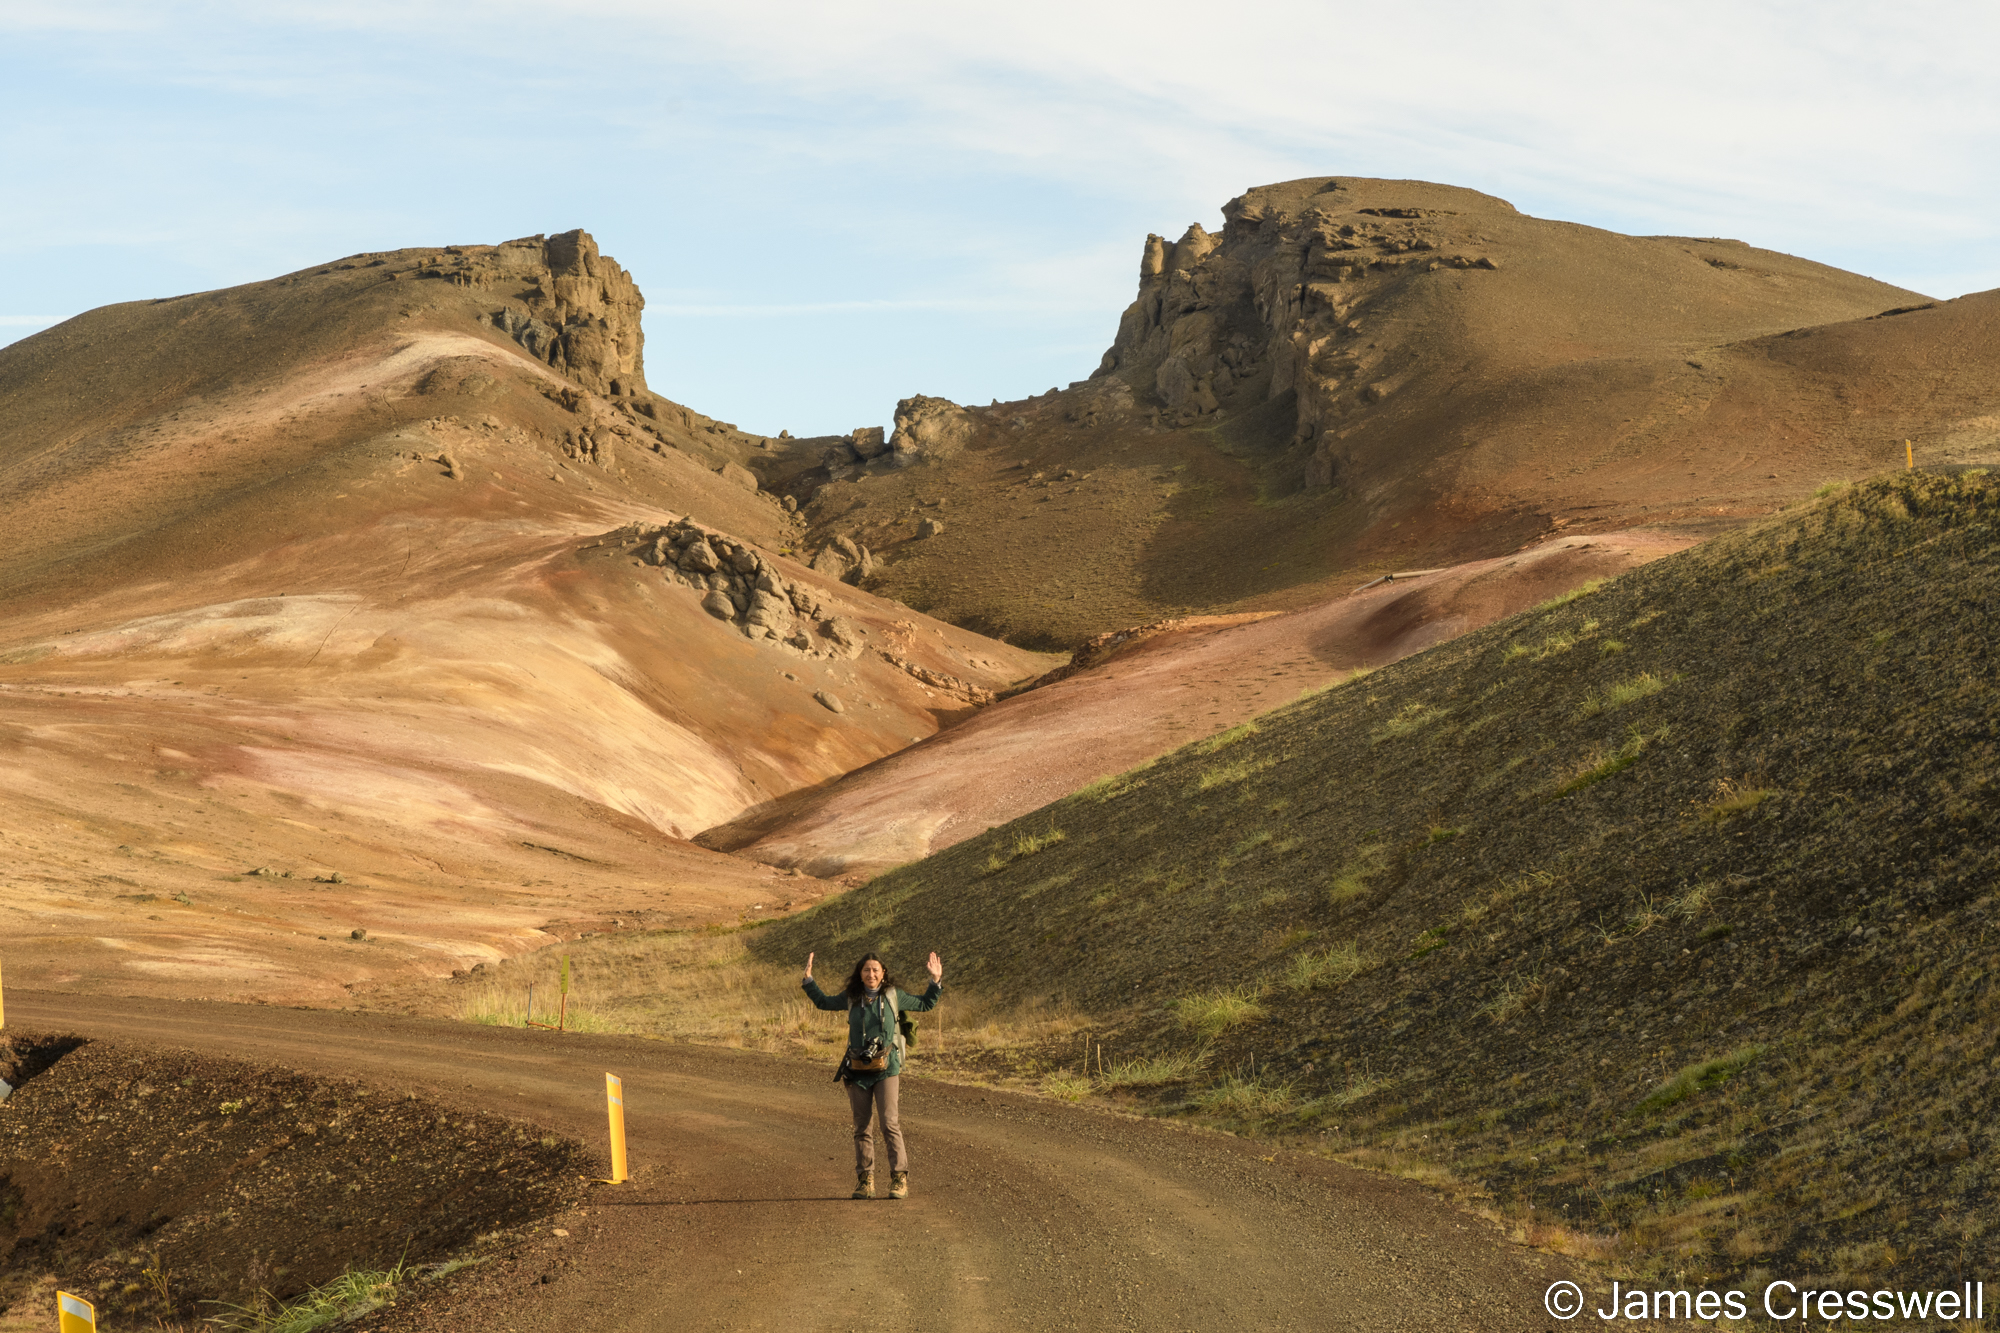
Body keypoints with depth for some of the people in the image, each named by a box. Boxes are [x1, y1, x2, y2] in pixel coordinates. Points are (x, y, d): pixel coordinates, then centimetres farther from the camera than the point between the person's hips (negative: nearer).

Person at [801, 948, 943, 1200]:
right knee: (862, 1127, 6)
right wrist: (808, 979, 15)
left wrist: (936, 981, 2)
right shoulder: (850, 997, 6)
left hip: (886, 1068, -3)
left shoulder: (893, 996, 2)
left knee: (889, 1123, -12)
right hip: (858, 1069, 3)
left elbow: (925, 1004, 15)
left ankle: (899, 1178, -9)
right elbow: (823, 1002, 24)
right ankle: (865, 1180, 13)